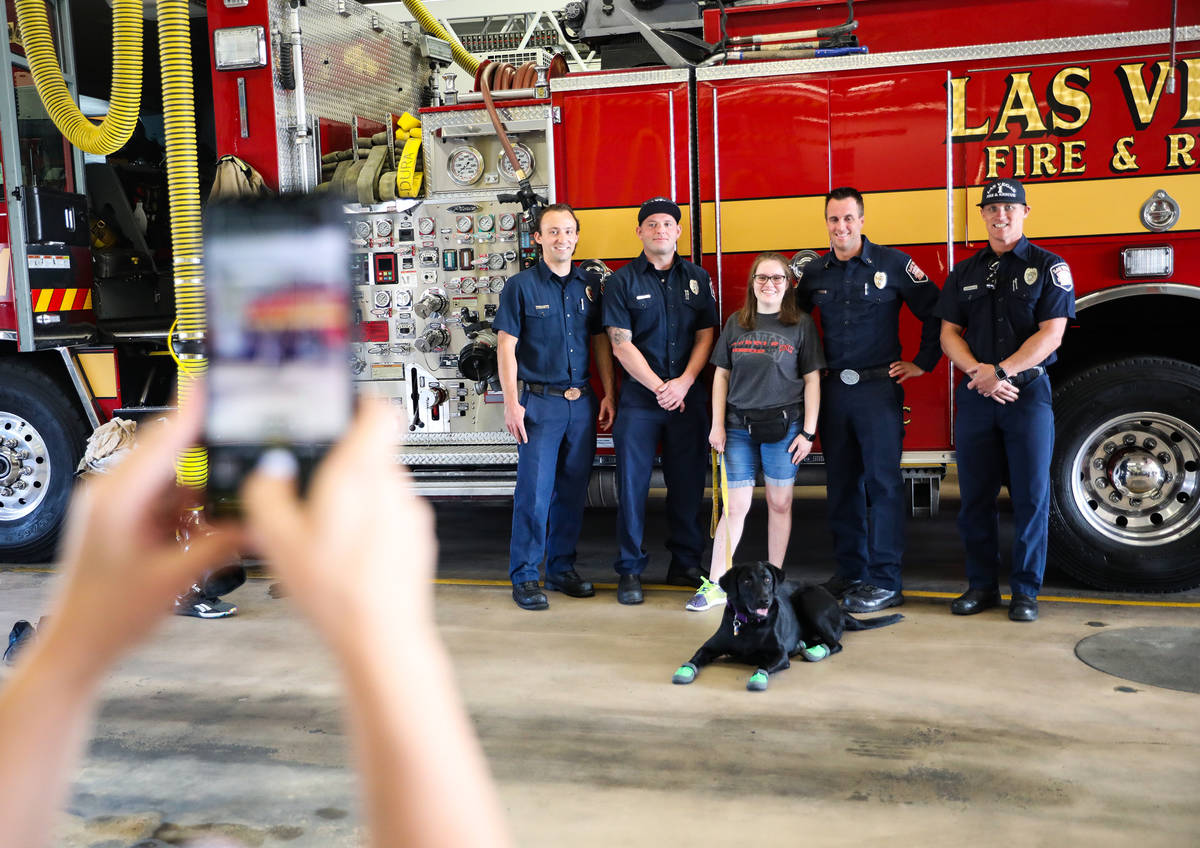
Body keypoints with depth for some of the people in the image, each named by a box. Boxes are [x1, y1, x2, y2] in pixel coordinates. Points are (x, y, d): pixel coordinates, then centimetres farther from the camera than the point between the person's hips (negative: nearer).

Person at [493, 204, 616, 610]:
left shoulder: (588, 287, 11)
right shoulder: (520, 286, -2)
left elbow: (601, 343, 15)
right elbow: (506, 347, -5)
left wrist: (608, 394, 8)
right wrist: (511, 403, -11)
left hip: (582, 401, 5)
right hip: (540, 401, -4)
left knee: (573, 490, 9)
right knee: (534, 491, -4)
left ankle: (562, 568, 22)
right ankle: (524, 577, 6)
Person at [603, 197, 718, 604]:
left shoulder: (697, 278, 10)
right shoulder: (621, 281, 1)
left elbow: (706, 335, 5)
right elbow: (621, 344, -6)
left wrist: (683, 383, -10)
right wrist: (659, 387, -11)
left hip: (689, 396, 3)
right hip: (639, 398, -2)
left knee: (688, 482, 7)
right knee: (632, 484, 0)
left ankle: (686, 564, 19)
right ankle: (629, 570, 9)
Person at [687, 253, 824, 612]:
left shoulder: (801, 324, 2)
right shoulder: (736, 323, 9)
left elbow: (812, 380, 1)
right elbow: (721, 375, 9)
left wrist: (808, 432, -4)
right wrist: (717, 425, 3)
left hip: (783, 424, -1)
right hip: (738, 426, 2)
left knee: (780, 503, 5)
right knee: (736, 506, 3)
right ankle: (714, 585, 9)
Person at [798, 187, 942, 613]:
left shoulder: (893, 263, -2)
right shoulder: (814, 272, 9)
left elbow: (934, 311, 2)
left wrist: (923, 363, 0)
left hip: (878, 387, -4)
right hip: (833, 389, 4)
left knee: (883, 482, -5)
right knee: (841, 483, 9)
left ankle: (885, 582, 1)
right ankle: (850, 573, 19)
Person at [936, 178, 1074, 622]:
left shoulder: (1049, 267, 1)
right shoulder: (963, 273, 12)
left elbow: (1051, 334, -8)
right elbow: (949, 333, 6)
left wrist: (1001, 371, -17)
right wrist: (978, 373, -12)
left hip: (1029, 391, -3)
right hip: (975, 397, 3)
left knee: (1031, 496, 0)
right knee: (975, 495, 6)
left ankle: (1025, 590, 10)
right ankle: (982, 585, 17)